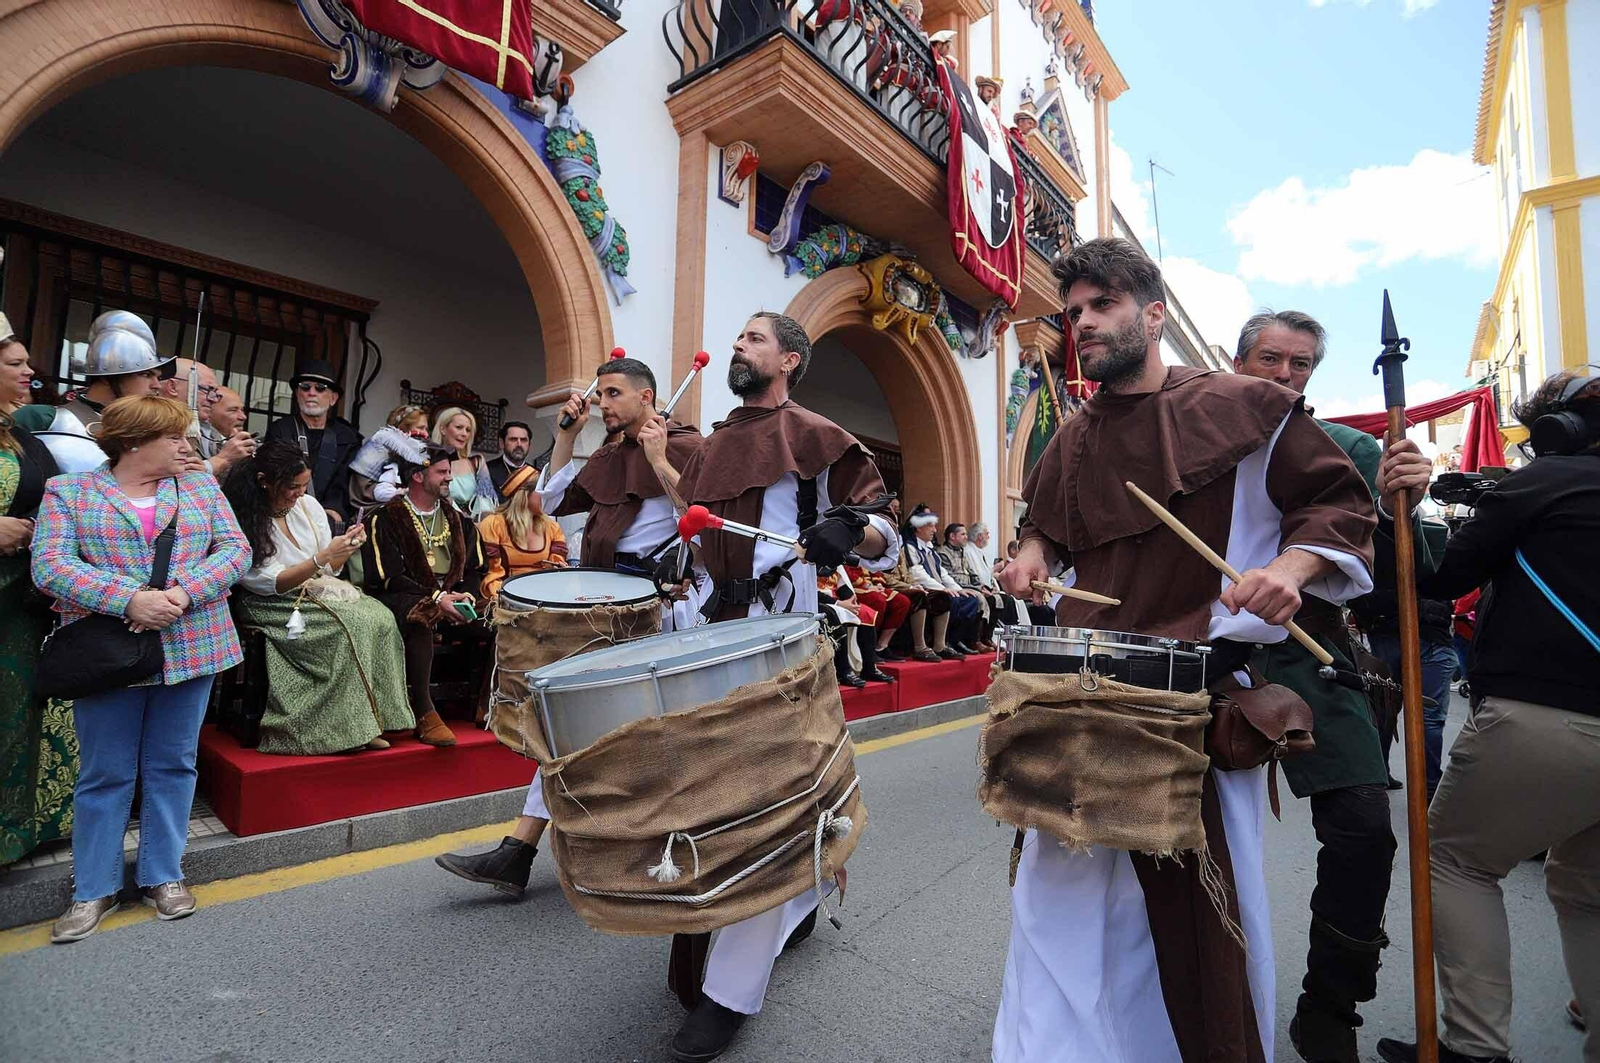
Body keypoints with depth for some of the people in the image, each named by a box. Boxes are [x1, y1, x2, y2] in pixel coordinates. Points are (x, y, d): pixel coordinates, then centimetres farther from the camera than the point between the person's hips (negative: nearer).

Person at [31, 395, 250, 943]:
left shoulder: (202, 486, 9)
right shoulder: (68, 491, 3)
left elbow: (235, 548, 0)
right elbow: (50, 564, -7)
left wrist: (185, 593, -16)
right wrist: (128, 600, -20)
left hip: (193, 648, 2)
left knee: (173, 765, 11)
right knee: (104, 773, 8)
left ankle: (163, 875, 25)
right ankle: (94, 889, 24)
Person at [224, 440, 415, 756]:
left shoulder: (308, 505, 7)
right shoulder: (243, 521, -10)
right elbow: (272, 584, -14)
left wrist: (347, 549, -9)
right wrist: (323, 557, -24)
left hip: (320, 592, 6)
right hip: (275, 607, -5)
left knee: (381, 618, -23)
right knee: (349, 626, -31)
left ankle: (372, 718, -18)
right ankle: (351, 726, -19)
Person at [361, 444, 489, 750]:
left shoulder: (456, 519, 18)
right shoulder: (384, 519, 1)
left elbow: (474, 569, 16)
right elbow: (387, 578, -9)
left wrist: (466, 595, -6)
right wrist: (436, 597, -20)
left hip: (453, 596, 5)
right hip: (404, 598, -5)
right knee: (420, 619, -39)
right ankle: (424, 714, -34)